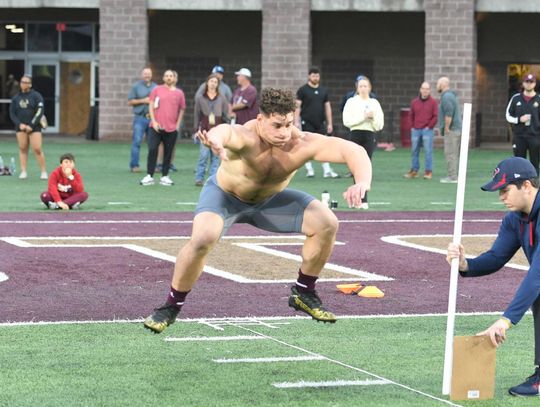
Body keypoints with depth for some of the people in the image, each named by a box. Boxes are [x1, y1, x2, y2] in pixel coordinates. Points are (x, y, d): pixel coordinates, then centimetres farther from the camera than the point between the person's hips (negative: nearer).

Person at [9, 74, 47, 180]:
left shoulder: (36, 96, -1)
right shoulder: (16, 98, 10)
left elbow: (40, 111, -7)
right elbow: (12, 113, 10)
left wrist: (31, 125, -13)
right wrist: (19, 124, -6)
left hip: (34, 127, -4)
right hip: (21, 127, 4)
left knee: (37, 149, -9)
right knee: (22, 149, 1)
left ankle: (43, 171, -2)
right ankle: (23, 171, 5)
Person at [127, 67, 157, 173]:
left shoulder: (155, 87, 14)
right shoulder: (136, 86, 5)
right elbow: (130, 101, 1)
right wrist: (143, 101, -9)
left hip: (152, 118, 3)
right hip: (140, 117, -3)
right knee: (137, 141, -9)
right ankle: (134, 165, -7)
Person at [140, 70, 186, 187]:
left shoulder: (179, 93, 8)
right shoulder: (157, 90, 5)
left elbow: (182, 110, 14)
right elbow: (151, 106, 4)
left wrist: (177, 125, 6)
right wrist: (154, 121, -5)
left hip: (171, 129, 1)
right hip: (156, 127, -1)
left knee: (168, 153, 5)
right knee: (152, 150, -9)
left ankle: (164, 176, 13)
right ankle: (149, 176, -5)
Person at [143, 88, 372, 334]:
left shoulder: (302, 144, -28)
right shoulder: (247, 138, -38)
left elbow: (353, 151, -33)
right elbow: (227, 132, -64)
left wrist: (362, 182, -54)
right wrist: (217, 138, -90)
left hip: (269, 200, 4)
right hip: (225, 195, -4)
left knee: (326, 224, -11)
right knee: (203, 238, -32)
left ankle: (303, 294, 10)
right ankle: (171, 307, -11)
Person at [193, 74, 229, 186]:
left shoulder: (222, 98, 8)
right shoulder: (200, 98, 7)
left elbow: (226, 115, 10)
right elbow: (197, 115, 9)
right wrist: (196, 130, 4)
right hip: (204, 130, -1)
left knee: (215, 156, 1)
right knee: (203, 155, -9)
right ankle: (199, 178, -3)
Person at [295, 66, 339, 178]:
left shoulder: (323, 90, 13)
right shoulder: (302, 90, 0)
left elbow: (327, 107, 15)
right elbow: (297, 106, -5)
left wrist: (329, 123, 10)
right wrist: (296, 121, -15)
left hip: (320, 123, 4)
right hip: (307, 123, -4)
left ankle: (327, 170, -2)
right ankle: (309, 170, 5)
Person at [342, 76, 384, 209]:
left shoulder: (374, 103, 12)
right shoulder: (351, 102, 7)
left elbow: (379, 125, 9)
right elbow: (347, 121, -6)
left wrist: (372, 117, -9)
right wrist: (363, 117, -11)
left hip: (369, 135, 1)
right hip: (356, 135, -1)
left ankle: (362, 199, -5)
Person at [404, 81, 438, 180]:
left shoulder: (433, 102, 0)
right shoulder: (414, 102, 10)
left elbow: (435, 116, -2)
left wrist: (429, 126, -7)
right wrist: (412, 126, 7)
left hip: (427, 130, -4)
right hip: (415, 130, 4)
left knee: (428, 151, -4)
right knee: (414, 151, 6)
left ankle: (428, 171, -1)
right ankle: (414, 170, 13)